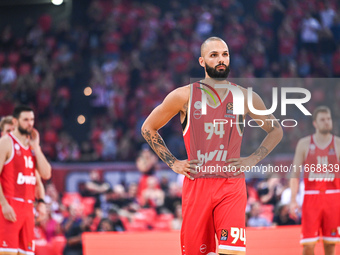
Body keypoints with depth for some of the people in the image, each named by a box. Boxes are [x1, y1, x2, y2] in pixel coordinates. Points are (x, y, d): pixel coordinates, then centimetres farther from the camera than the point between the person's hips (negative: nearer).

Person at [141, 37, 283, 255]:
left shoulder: (245, 97, 6)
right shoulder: (184, 96, 3)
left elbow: (276, 131, 20)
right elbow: (148, 128, 13)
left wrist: (253, 159, 6)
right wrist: (172, 163, 5)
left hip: (232, 187, 0)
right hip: (196, 185, 0)